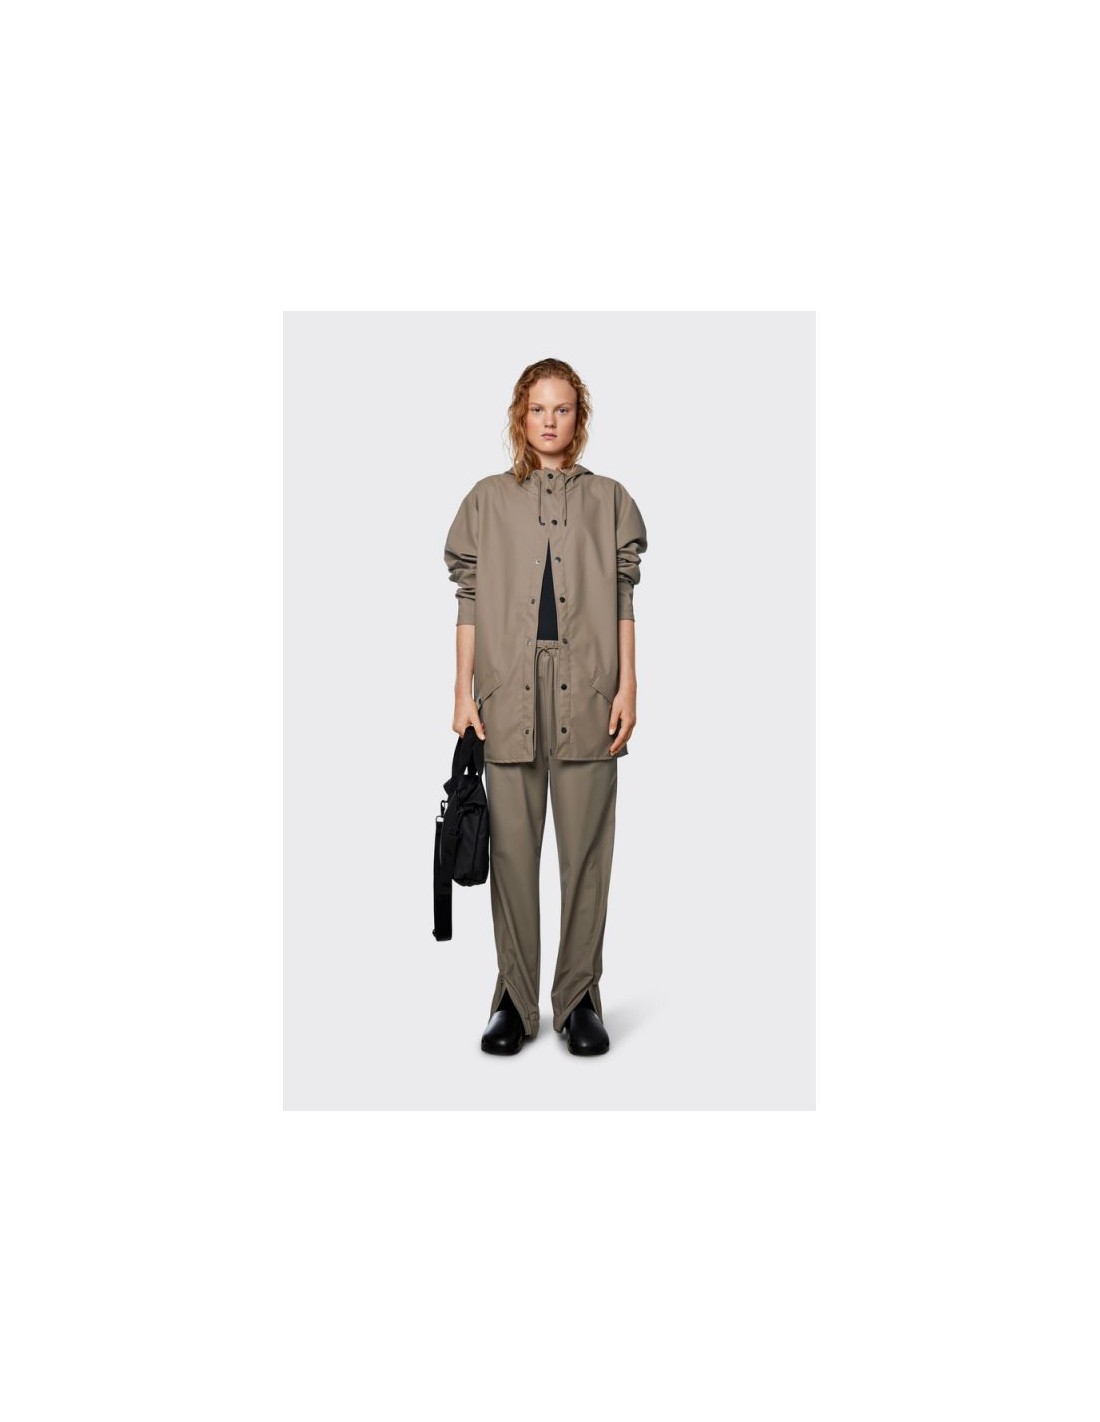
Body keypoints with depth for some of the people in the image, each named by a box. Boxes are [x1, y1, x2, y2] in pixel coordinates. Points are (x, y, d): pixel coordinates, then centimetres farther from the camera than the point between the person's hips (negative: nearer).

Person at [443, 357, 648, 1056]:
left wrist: (628, 685, -1)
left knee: (586, 848, 3)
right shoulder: (488, 499, 11)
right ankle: (515, 998, 14)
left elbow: (623, 599, 7)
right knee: (512, 846, 3)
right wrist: (464, 689, 1)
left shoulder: (609, 498, 11)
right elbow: (470, 599, 8)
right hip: (509, 689, 0)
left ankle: (579, 997, 14)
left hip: (587, 690, 0)